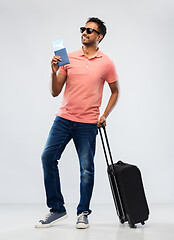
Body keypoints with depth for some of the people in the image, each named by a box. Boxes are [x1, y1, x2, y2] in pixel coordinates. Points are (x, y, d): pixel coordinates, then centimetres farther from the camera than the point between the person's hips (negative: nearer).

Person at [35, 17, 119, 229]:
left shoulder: (106, 63, 2)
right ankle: (56, 209, 7)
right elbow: (55, 92, 4)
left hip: (88, 124, -2)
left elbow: (115, 92, 14)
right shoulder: (68, 58, 5)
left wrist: (104, 115, 4)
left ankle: (83, 213, 16)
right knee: (48, 158, -6)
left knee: (86, 168, -1)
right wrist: (54, 72, -13)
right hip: (64, 118, 2)